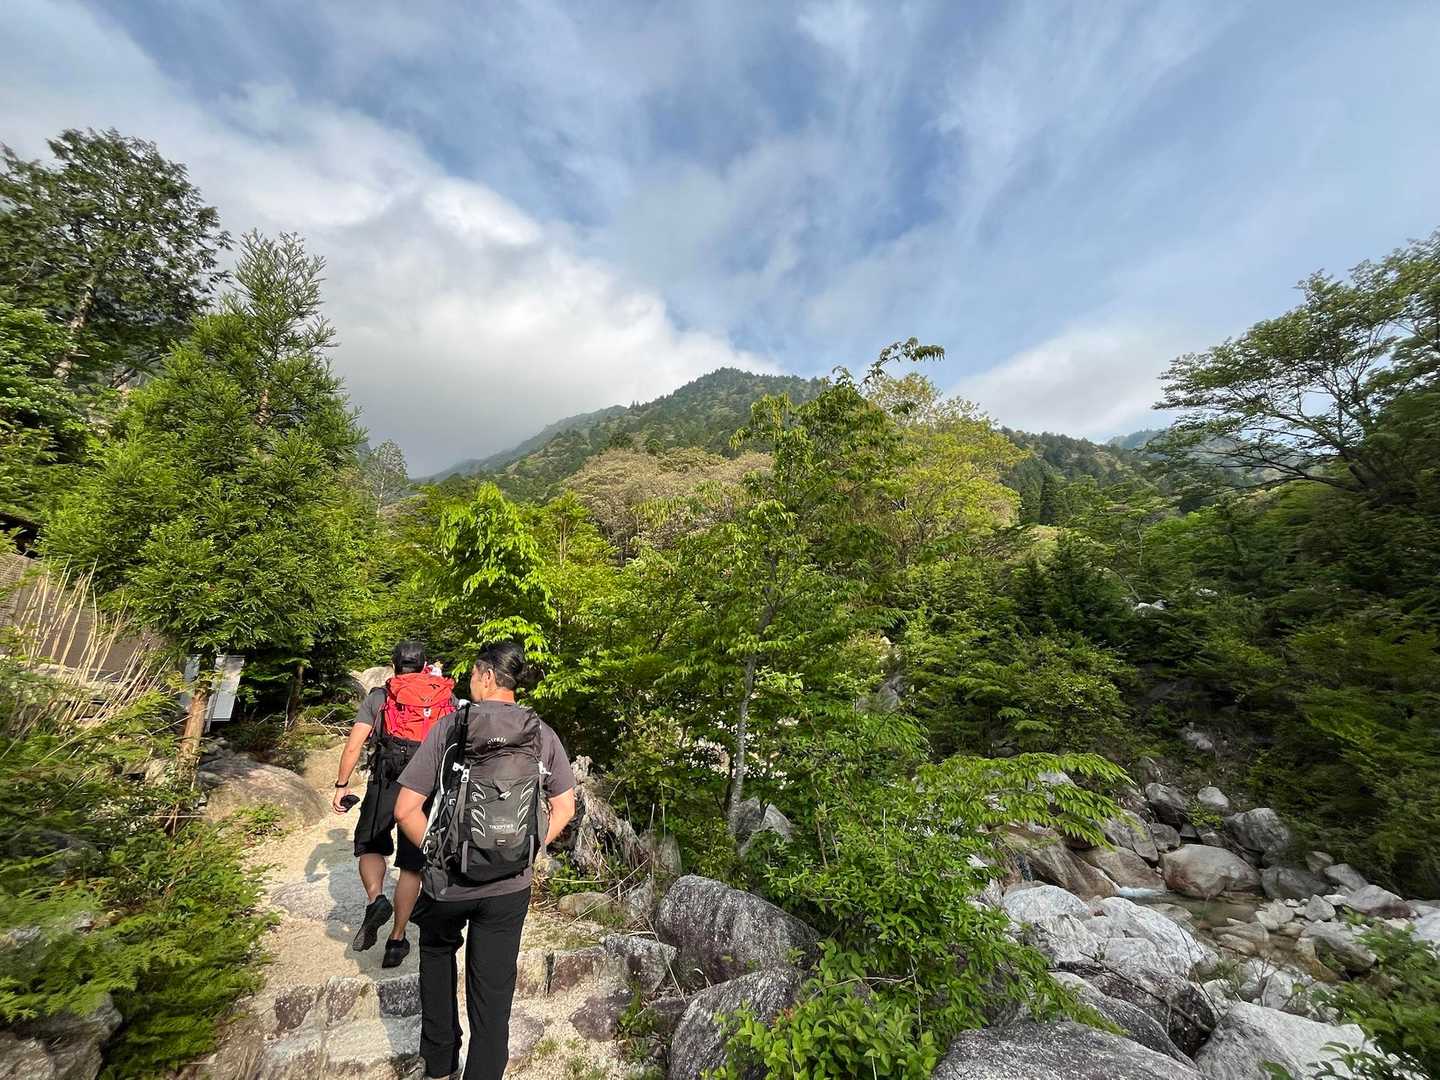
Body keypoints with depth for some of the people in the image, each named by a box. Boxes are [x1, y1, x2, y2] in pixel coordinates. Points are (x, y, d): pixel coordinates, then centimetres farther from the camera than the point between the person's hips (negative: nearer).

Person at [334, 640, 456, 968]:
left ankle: (375, 899, -3)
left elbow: (353, 746, -1)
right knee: (412, 866, 13)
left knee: (370, 848, 22)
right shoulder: (448, 698, 8)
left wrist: (341, 786, 10)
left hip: (385, 785, -1)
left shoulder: (378, 697, 5)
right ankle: (397, 940, 19)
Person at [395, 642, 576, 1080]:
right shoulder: (542, 733, -7)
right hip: (510, 885, 0)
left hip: (448, 881, 0)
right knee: (494, 987, 16)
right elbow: (565, 807, -2)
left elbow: (405, 809, -13)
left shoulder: (449, 727, -14)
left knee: (437, 951, 31)